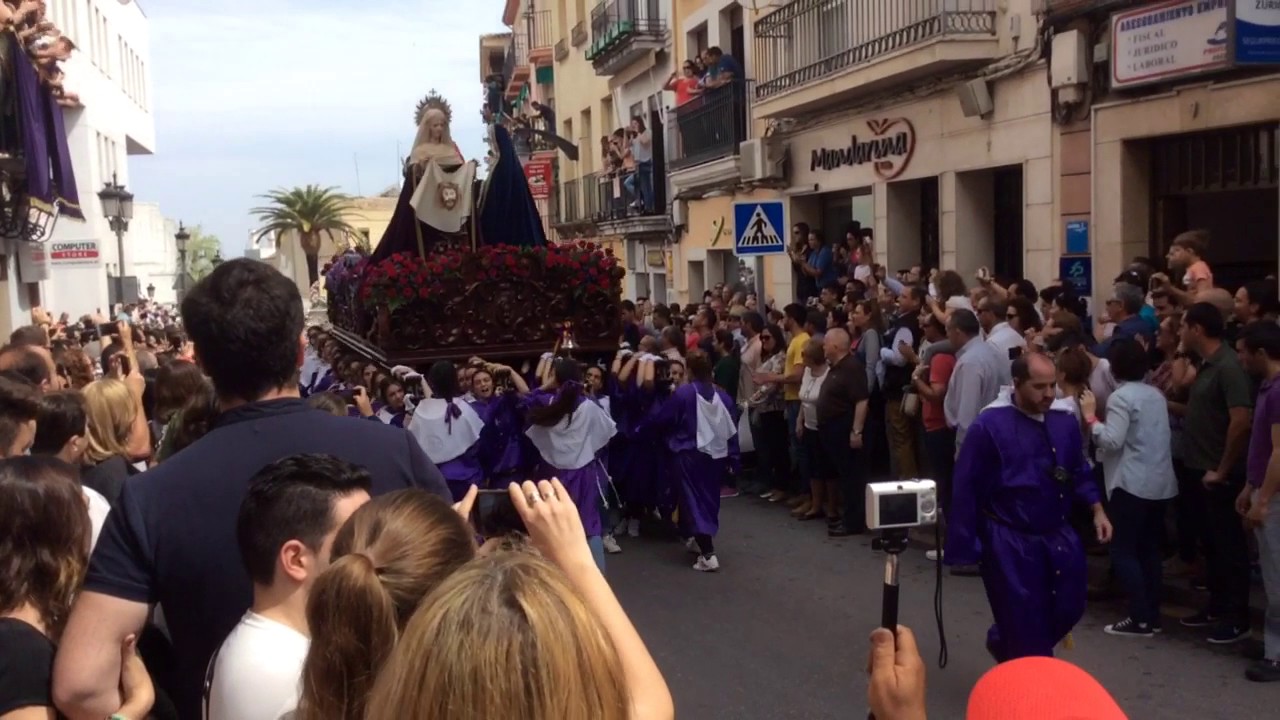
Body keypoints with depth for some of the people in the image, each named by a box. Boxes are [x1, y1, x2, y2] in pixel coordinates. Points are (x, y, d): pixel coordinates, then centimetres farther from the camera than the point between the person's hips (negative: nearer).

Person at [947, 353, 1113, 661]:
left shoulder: (1066, 423, 1)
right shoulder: (989, 427, -16)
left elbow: (1080, 473, 15)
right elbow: (966, 489, -14)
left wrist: (1097, 510, 0)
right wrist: (965, 546, -14)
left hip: (1059, 538, 6)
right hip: (1010, 544, -6)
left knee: (1068, 611, 15)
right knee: (1025, 627, 4)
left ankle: (1004, 644, 41)